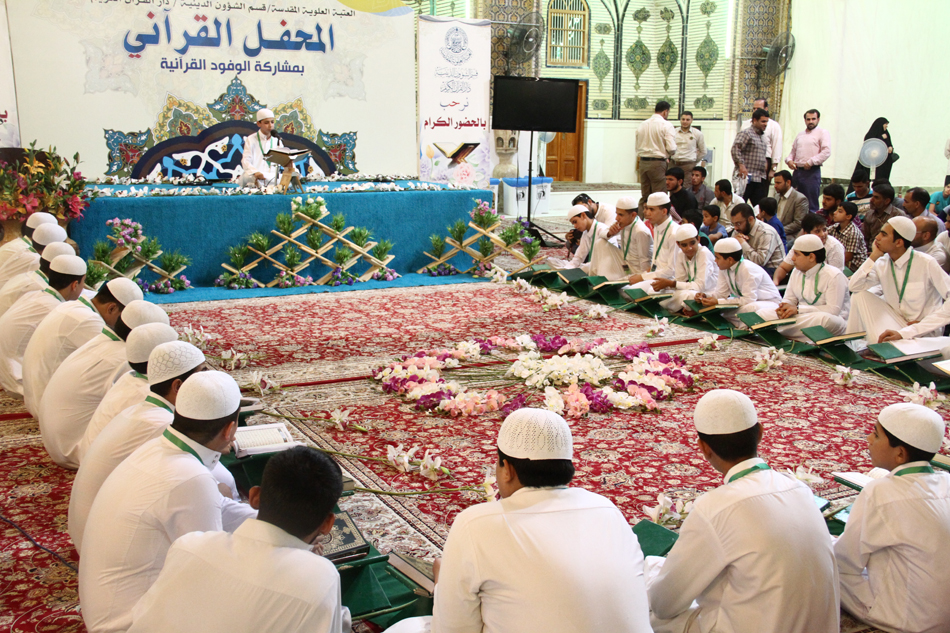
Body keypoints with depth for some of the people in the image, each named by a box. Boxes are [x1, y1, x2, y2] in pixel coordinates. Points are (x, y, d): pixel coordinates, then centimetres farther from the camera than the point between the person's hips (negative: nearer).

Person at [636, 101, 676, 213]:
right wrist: (667, 154, 7)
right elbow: (671, 148, -14)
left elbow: (638, 148, 13)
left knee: (644, 196, 13)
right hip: (658, 163, -6)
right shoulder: (666, 125, -8)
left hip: (643, 162, 6)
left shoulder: (642, 125, 10)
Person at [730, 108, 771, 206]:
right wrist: (741, 165, -24)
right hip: (747, 177, -8)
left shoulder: (762, 136, 20)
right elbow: (735, 148, -20)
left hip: (759, 179, 8)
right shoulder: (746, 133, -6)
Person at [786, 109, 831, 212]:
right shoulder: (800, 135, 20)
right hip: (797, 170, 6)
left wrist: (811, 162, -15)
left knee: (811, 204, -7)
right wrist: (789, 160, 4)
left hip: (812, 172, -6)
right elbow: (793, 151, 25)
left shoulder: (822, 133, 0)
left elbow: (826, 152, -10)